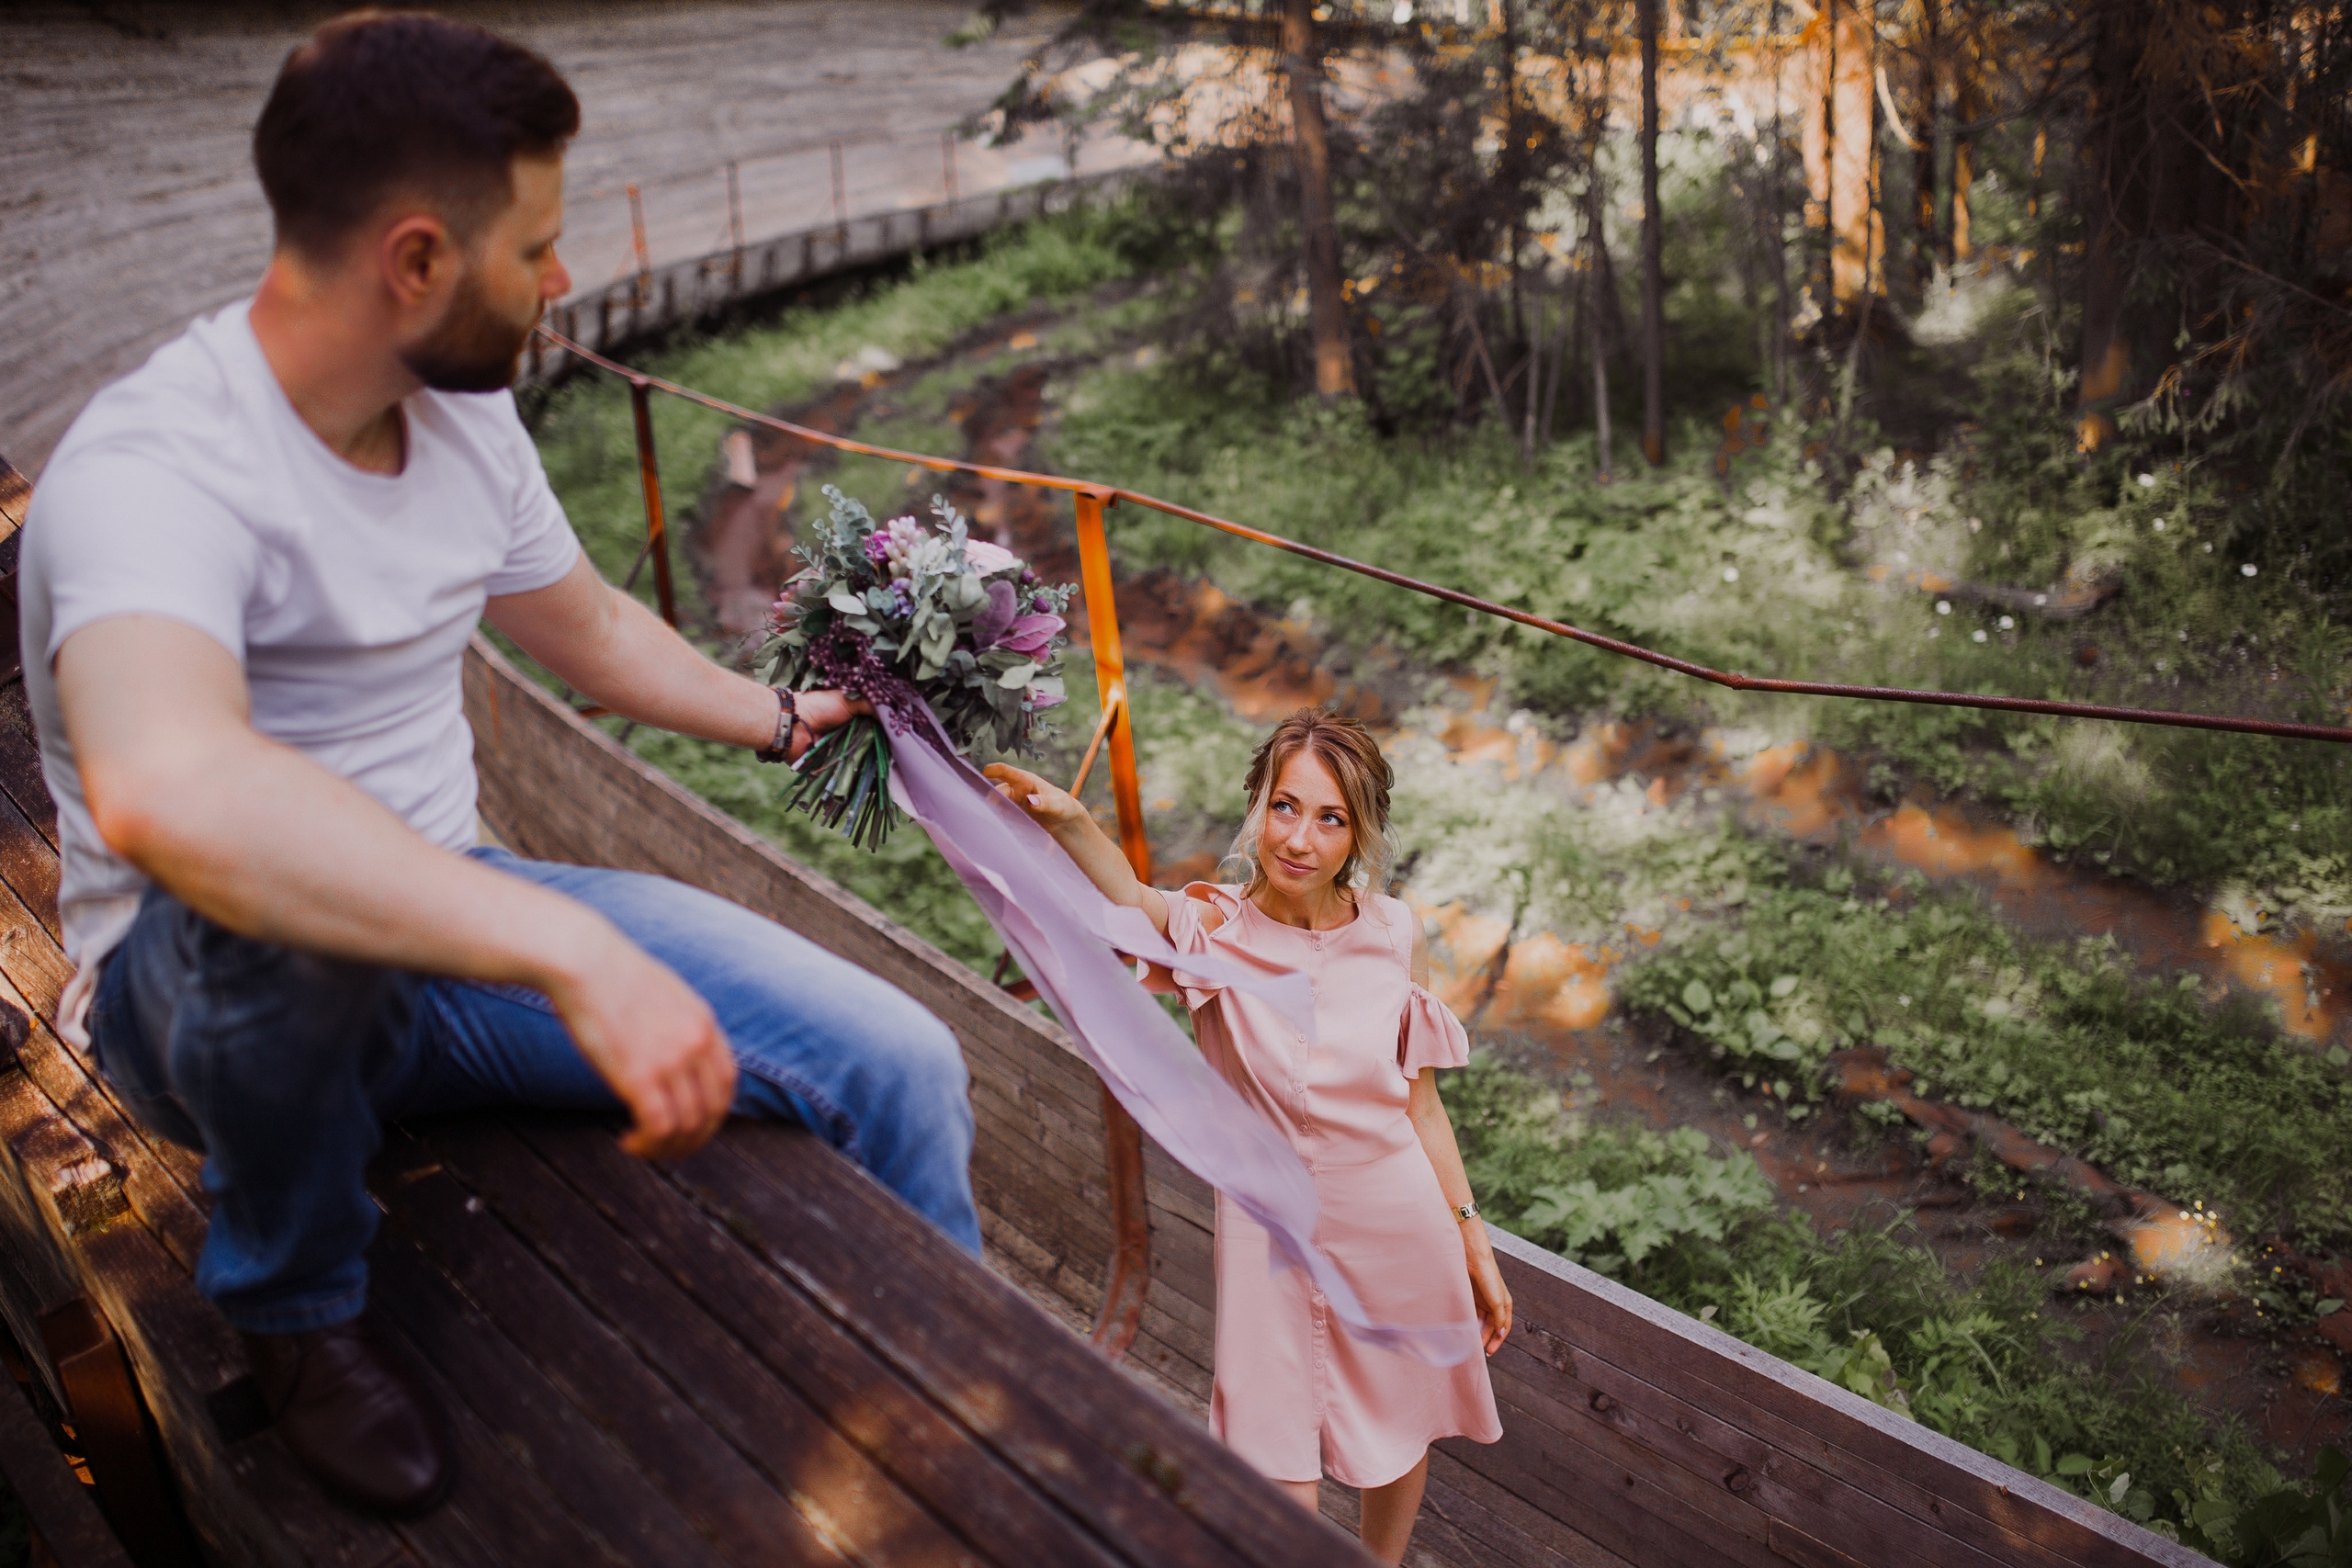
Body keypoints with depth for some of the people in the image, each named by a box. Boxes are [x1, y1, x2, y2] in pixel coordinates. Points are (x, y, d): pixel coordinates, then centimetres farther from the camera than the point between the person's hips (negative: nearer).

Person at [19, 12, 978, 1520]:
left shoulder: (465, 410, -1)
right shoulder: (155, 470, -27)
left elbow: (589, 622, 17)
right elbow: (163, 791, -48)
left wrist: (787, 720, 26)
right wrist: (572, 955, -51)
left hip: (447, 924, 6)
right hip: (203, 990, -5)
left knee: (900, 1069, -10)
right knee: (273, 879, -43)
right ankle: (294, 1296, -10)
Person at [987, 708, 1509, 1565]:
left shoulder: (1392, 933, -5)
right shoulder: (1214, 928, -14)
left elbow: (1419, 1100, 4)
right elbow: (1130, 901, -39)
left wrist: (1473, 1242, 7)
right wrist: (1069, 821, -59)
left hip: (1399, 1222, 3)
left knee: (1400, 1432, 22)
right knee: (1281, 1479, 1)